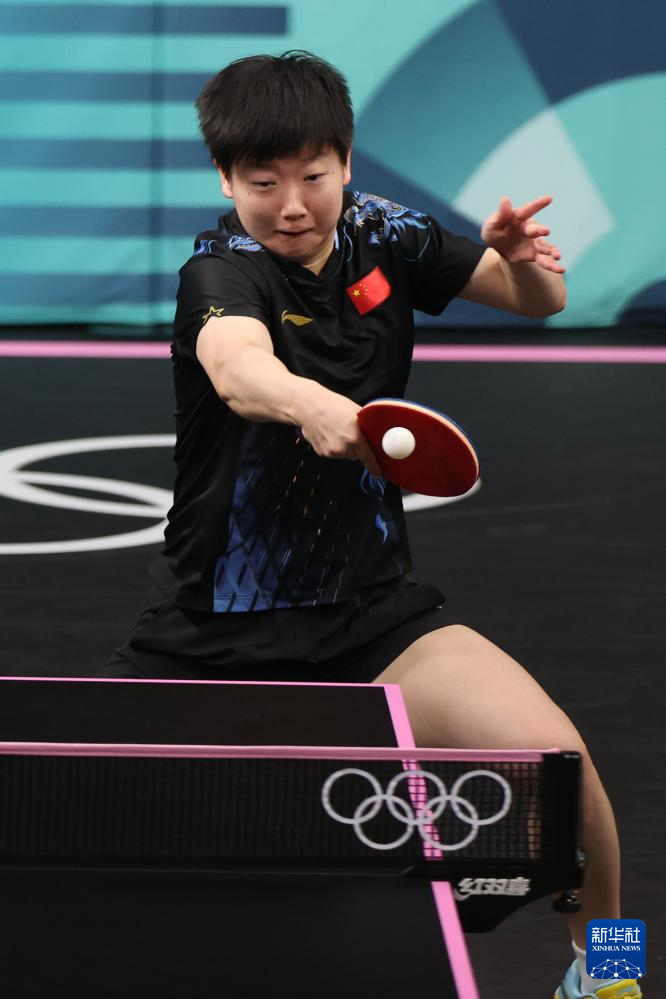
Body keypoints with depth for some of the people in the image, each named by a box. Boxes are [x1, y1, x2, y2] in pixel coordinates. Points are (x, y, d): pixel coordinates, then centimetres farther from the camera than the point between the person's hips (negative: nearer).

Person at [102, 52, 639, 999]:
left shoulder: (379, 233, -2)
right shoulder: (223, 270, -17)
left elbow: (540, 301, 9)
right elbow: (237, 365, -40)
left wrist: (526, 264, -16)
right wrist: (308, 406, -63)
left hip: (372, 615, 3)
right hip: (213, 633, -3)